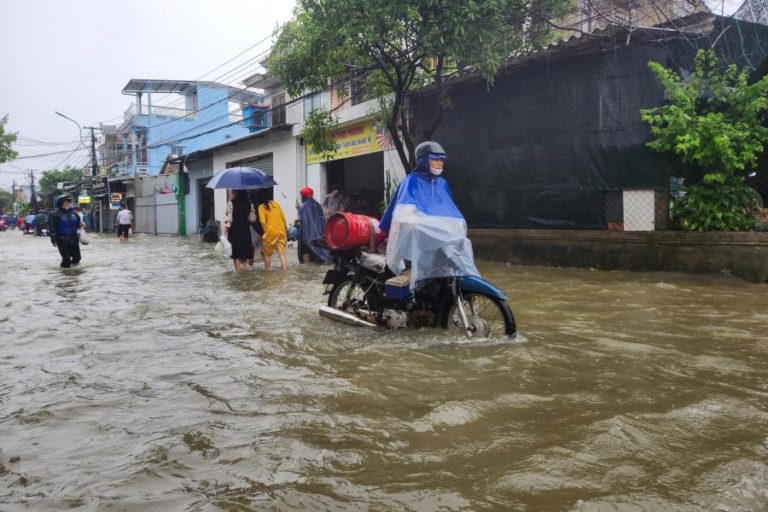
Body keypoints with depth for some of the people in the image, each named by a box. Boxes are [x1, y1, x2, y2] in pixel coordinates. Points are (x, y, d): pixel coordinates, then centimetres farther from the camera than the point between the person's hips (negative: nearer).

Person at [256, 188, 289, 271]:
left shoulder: (261, 206, -2)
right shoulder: (276, 203, 11)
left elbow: (263, 221, -13)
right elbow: (283, 217, 11)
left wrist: (266, 230, -1)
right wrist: (286, 229, 17)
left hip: (270, 232, -4)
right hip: (281, 231, 4)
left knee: (267, 254, 11)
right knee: (282, 254, 1)